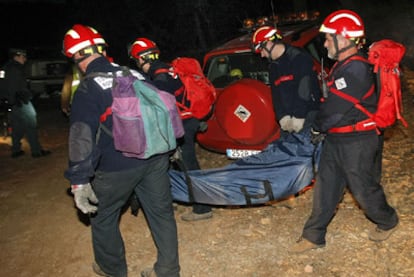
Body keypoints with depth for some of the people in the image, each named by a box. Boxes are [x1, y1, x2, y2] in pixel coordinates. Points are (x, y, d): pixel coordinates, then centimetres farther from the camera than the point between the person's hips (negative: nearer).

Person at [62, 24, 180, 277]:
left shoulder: (88, 88, -11)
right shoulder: (134, 74, 7)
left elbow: (83, 136, -20)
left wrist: (79, 180, -19)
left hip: (117, 167, -5)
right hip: (156, 158, 6)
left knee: (103, 218, 18)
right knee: (161, 212, 15)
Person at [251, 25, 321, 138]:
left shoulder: (299, 58, -7)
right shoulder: (273, 67, 17)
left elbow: (305, 90, -15)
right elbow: (276, 96, 12)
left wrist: (298, 117, -18)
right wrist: (282, 117, -4)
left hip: (307, 115, -7)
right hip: (287, 120, 7)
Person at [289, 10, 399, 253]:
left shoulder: (356, 69, -23)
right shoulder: (343, 66, 10)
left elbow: (336, 108, -23)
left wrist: (317, 127, -8)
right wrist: (321, 128, 5)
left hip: (357, 143, -9)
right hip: (336, 140, 9)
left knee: (363, 188, 9)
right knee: (326, 187, 12)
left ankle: (388, 222, 37)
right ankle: (314, 235, 22)